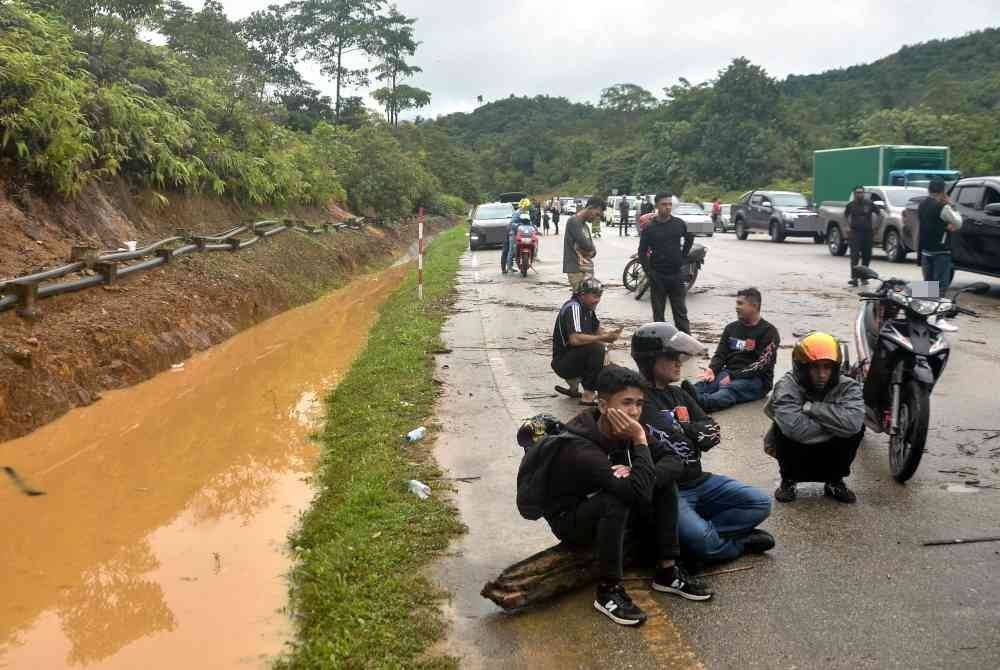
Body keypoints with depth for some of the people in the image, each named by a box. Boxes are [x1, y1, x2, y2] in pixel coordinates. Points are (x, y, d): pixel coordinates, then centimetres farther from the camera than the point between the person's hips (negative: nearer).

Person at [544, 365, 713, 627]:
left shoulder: (622, 431, -11)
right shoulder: (580, 448, -35)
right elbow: (640, 494, -41)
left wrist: (632, 473, -23)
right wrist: (640, 440, -35)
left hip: (605, 507, 7)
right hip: (571, 521, -7)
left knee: (664, 484, -8)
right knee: (615, 502, -36)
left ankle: (667, 571, -1)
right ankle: (608, 591, -21)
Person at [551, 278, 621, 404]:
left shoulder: (587, 308, 9)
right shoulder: (573, 308, -20)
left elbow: (597, 330, 17)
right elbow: (574, 339, -34)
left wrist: (609, 334, -6)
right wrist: (602, 338, -30)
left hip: (574, 358, 10)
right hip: (562, 363, -10)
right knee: (596, 349, -29)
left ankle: (574, 381, 16)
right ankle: (588, 396, -22)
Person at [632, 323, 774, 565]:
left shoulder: (679, 395, 14)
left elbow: (711, 434, 8)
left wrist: (682, 431, -12)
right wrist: (690, 433, -14)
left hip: (699, 482, 8)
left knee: (761, 503, -2)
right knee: (702, 542, -30)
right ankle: (739, 541, 0)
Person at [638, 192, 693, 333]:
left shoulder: (679, 224, 2)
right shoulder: (649, 228, -4)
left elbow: (690, 238, 20)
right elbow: (642, 252, -2)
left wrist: (683, 257, 11)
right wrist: (649, 272, -9)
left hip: (677, 274, 2)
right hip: (657, 276, -1)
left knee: (681, 311, 6)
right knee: (658, 313, 7)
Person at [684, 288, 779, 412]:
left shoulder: (768, 332, -1)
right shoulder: (731, 328, 18)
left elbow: (762, 365, -12)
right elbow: (720, 354, 13)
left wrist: (733, 376, -20)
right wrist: (712, 369, -10)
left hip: (756, 379, -5)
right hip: (729, 374, 5)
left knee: (730, 389, -37)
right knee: (705, 383, -29)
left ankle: (701, 401, -68)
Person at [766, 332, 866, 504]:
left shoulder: (847, 386, -14)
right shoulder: (787, 386, -22)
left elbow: (852, 422, -36)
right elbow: (794, 427, -41)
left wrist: (811, 408, -31)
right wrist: (835, 425, -27)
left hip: (829, 455, 2)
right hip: (797, 453, -2)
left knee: (857, 427, -23)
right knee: (784, 428, -32)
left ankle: (834, 481, 2)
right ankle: (788, 480, -2)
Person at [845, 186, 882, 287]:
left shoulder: (869, 203, 1)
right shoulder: (851, 205, 3)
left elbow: (879, 213, 12)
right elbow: (845, 215, 22)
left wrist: (874, 225, 4)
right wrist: (849, 225, 11)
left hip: (868, 232, 1)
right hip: (855, 233, -1)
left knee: (867, 256, 7)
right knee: (854, 255, -12)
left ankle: (864, 277, 19)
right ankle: (854, 278, -16)